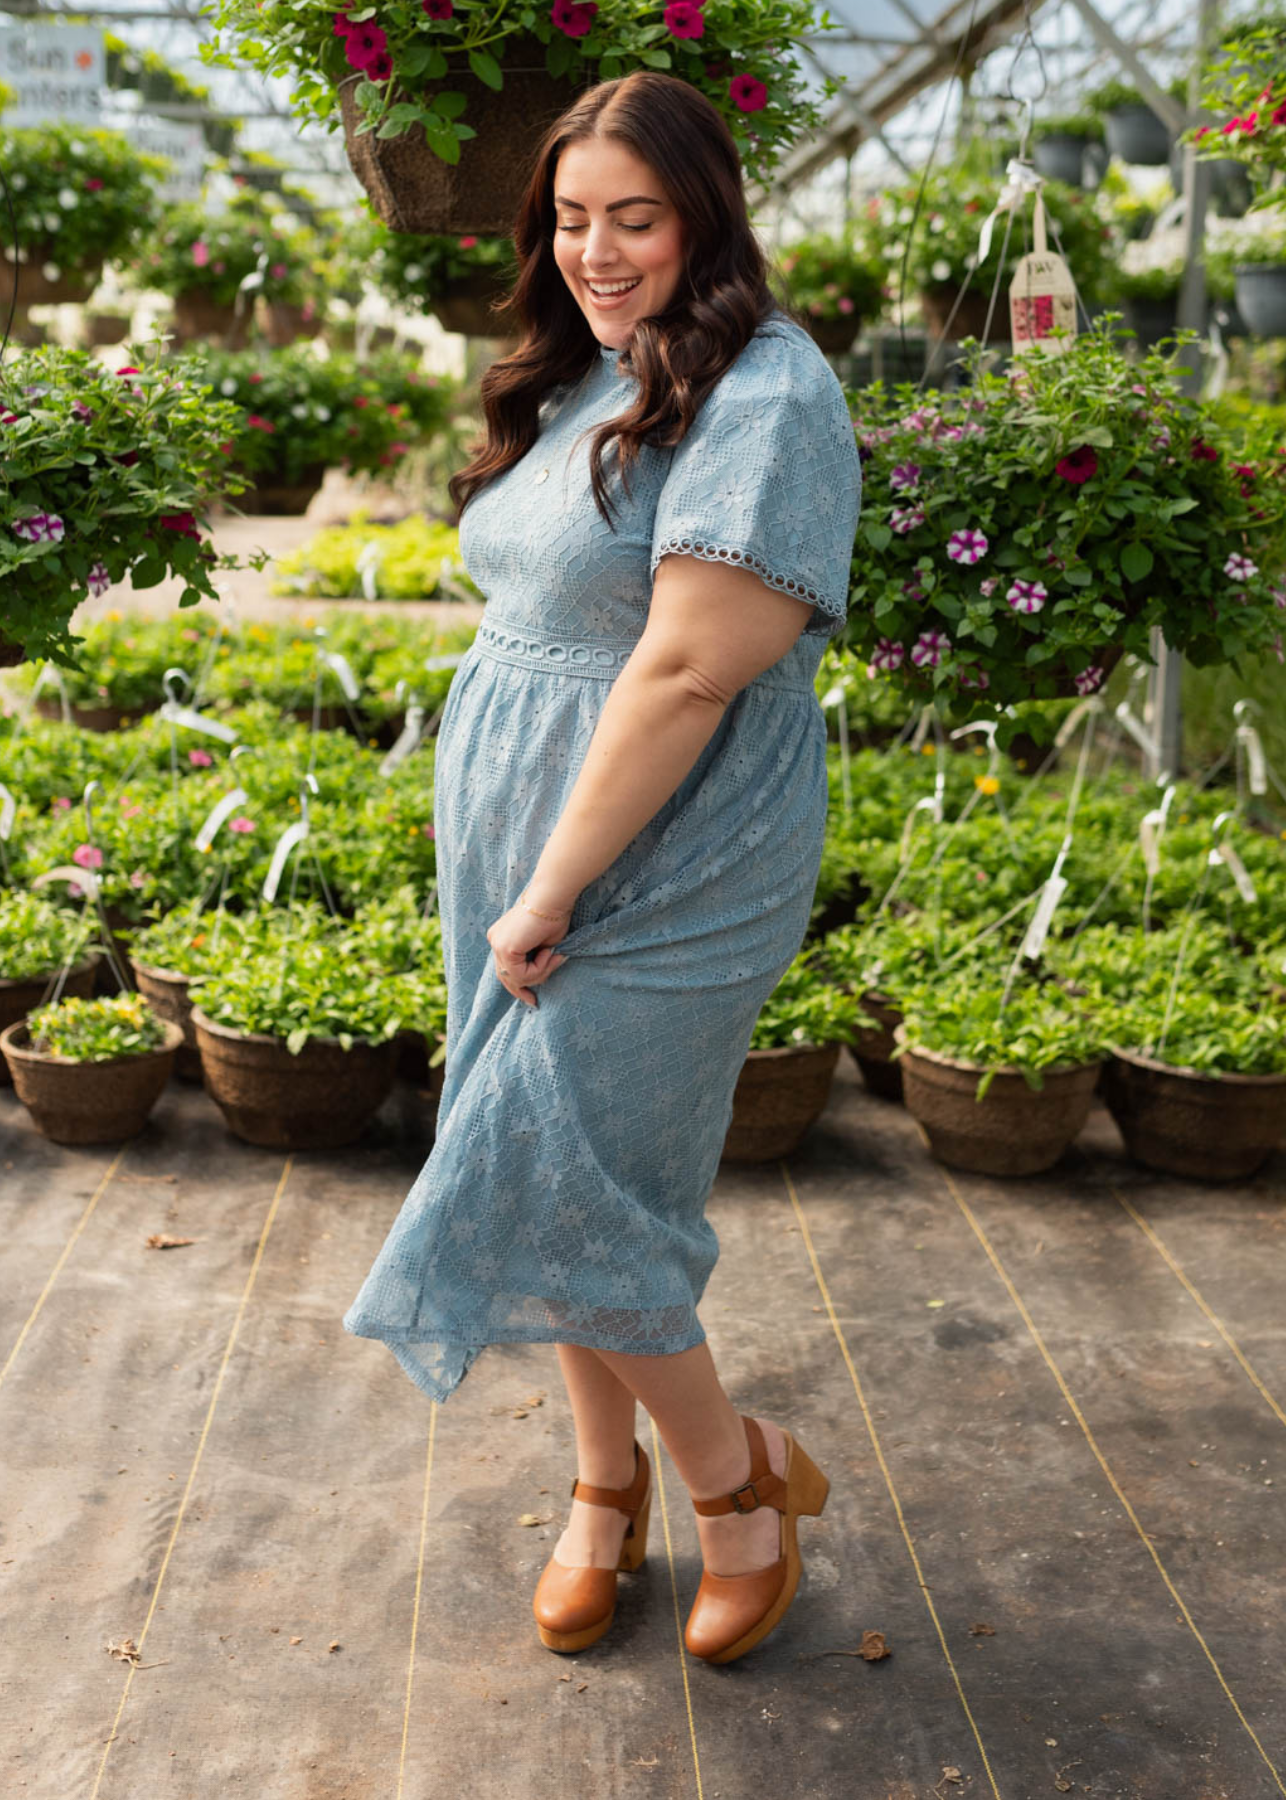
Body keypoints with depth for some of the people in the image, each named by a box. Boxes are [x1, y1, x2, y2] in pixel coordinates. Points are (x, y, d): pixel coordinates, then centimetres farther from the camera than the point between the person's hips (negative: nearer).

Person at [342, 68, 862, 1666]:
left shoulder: (760, 401, -17)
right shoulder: (583, 380, 11)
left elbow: (689, 673, -23)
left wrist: (553, 897, -19)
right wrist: (521, 890, 8)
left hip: (652, 878, -8)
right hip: (512, 856, 8)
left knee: (561, 1202, -3)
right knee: (557, 1176, 15)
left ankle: (744, 1476, 22)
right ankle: (607, 1486, 34)